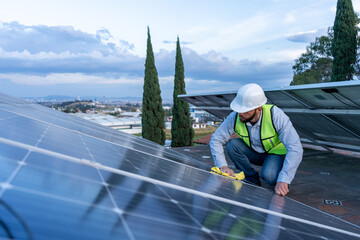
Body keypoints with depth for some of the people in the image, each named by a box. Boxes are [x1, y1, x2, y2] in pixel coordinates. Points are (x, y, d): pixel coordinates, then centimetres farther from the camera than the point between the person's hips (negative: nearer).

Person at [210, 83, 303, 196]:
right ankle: (253, 181, -5)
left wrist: (283, 180, -42)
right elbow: (216, 139, -16)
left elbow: (295, 149, -35)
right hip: (254, 152, 4)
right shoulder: (235, 117, -24)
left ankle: (282, 186, 3)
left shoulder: (276, 115, -33)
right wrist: (223, 166, -30)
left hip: (277, 152, -4)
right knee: (232, 145, -25)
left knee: (268, 175, -34)